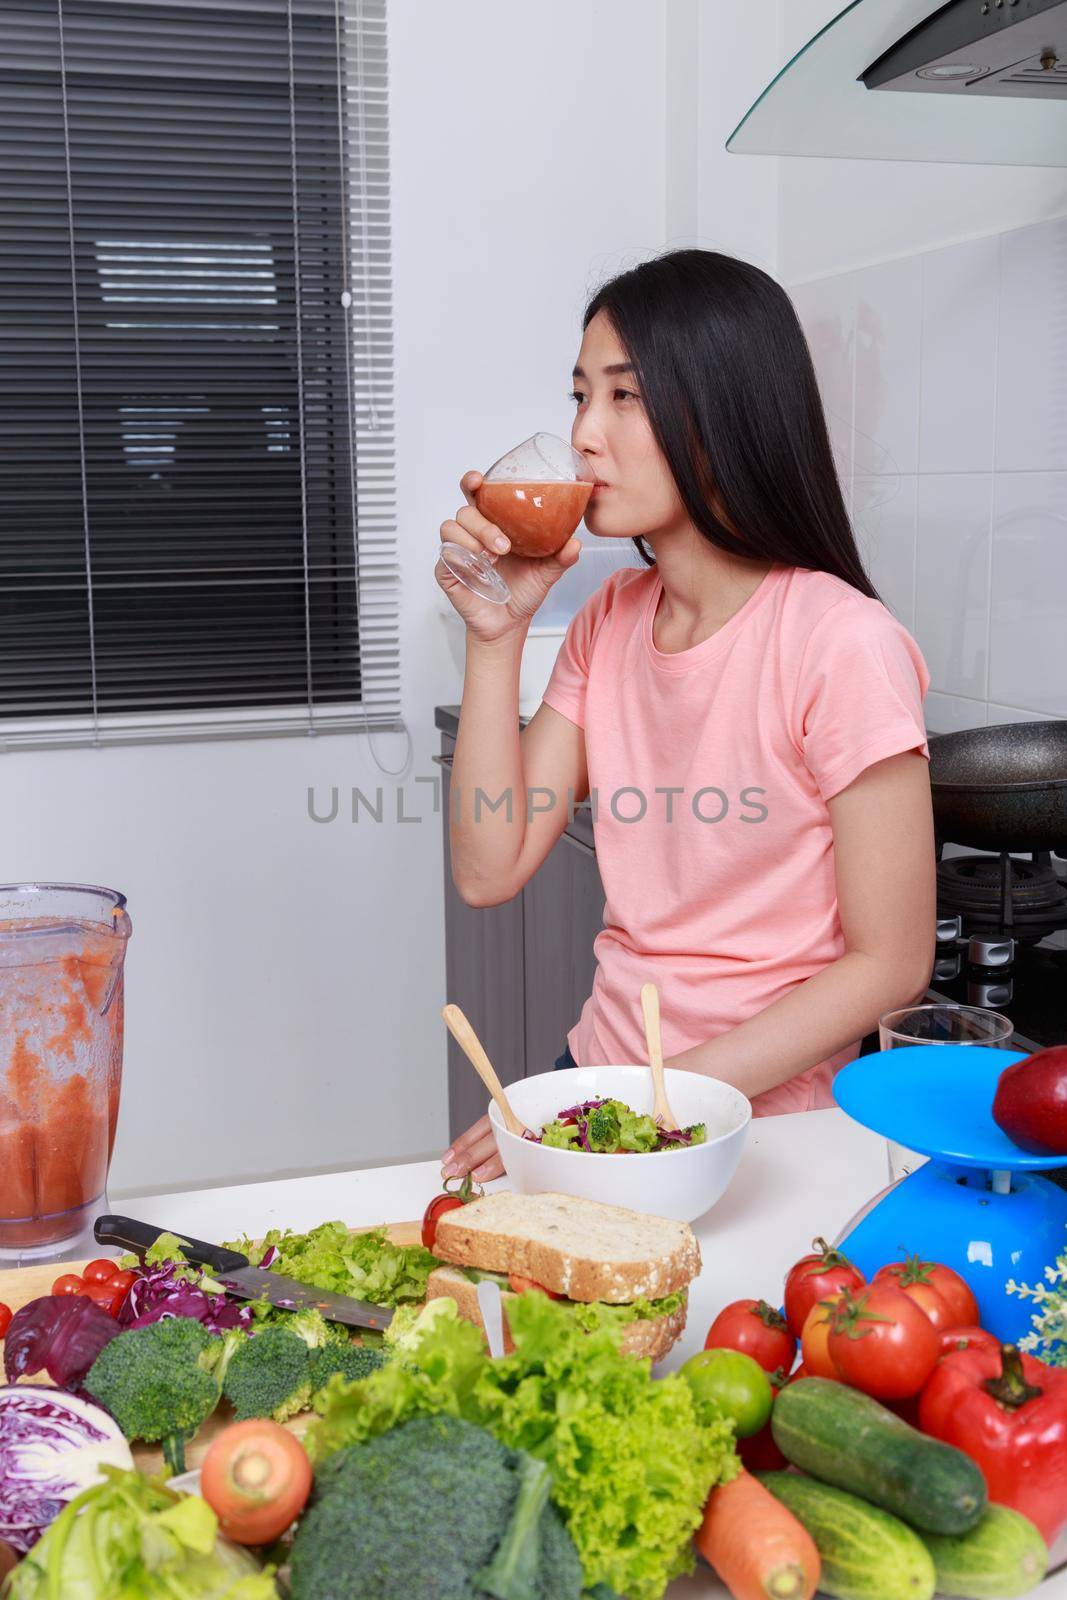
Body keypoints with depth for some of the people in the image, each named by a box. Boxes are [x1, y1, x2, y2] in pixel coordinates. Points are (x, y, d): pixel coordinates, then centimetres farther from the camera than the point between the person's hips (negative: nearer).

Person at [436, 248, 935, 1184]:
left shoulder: (843, 646, -18)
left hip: (762, 1119, -5)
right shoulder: (609, 621, 3)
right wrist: (497, 635, -10)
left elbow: (890, 963, -15)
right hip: (599, 1065, 6)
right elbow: (490, 872, -2)